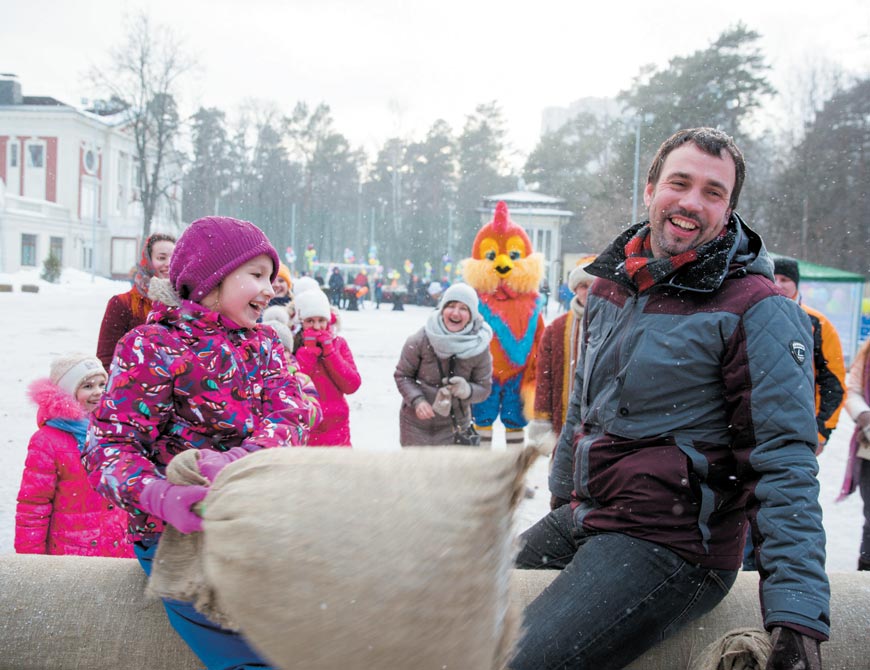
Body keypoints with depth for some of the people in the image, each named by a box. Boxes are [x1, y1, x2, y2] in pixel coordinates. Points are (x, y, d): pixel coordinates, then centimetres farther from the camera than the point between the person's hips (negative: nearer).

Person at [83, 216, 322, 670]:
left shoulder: (263, 344, 11)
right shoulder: (152, 346, -5)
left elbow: (291, 414, -7)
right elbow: (110, 444, -12)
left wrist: (238, 461, -29)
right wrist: (158, 496, -34)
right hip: (178, 530, -6)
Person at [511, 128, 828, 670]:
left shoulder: (759, 313, -13)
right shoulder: (610, 284, 10)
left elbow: (785, 465, -18)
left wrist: (799, 617, -25)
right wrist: (562, 501, 30)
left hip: (669, 545, -8)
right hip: (581, 519, 8)